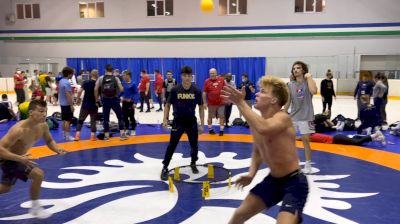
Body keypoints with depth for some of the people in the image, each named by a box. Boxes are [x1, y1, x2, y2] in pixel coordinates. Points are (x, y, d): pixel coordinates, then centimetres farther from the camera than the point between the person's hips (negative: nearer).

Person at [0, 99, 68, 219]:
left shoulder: (43, 126, -14)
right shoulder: (19, 129, -35)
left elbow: (49, 141, 2)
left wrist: (57, 149, -20)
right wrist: (20, 158, -49)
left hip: (18, 157, 9)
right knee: (38, 174, -24)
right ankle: (35, 208, -4)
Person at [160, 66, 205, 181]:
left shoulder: (197, 91, -8)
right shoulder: (175, 90, -11)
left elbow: (201, 107, 1)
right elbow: (168, 105, 1)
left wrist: (202, 124, 0)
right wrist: (165, 119, -7)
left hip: (191, 121, 2)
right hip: (178, 120, -1)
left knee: (194, 145, 10)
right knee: (172, 145, -2)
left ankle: (193, 163, 34)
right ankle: (165, 168, 10)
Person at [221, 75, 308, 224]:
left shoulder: (283, 118, -22)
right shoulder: (256, 122, 0)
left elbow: (264, 128, -46)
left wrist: (240, 103, -40)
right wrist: (251, 174, -1)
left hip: (294, 182, -7)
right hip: (272, 179, 7)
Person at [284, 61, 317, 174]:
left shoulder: (308, 82, -6)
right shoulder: (290, 84, 4)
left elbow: (314, 91, -29)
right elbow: (288, 101, 8)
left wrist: (309, 77, -20)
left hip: (305, 116, -4)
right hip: (293, 116, 4)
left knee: (306, 140, -3)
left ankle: (308, 164, 10)